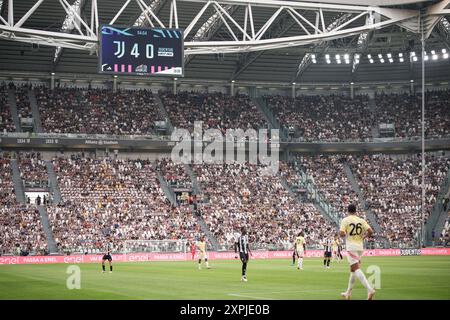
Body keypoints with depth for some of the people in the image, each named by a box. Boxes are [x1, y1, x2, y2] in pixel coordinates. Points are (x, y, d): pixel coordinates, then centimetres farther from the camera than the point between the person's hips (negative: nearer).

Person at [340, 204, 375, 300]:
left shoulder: (345, 220, -5)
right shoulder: (361, 220, 6)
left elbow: (341, 234, -15)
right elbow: (370, 231, -3)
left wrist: (344, 234, 8)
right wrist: (363, 236, 15)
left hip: (351, 247, -6)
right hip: (360, 247, 6)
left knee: (356, 269, -13)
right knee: (353, 269, 17)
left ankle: (370, 289, -30)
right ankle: (348, 293, 25)